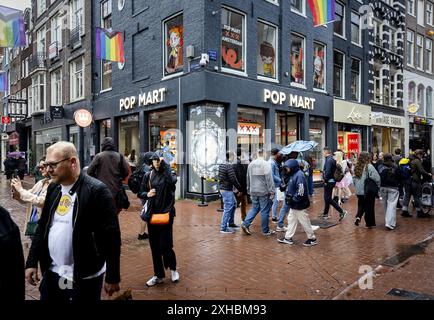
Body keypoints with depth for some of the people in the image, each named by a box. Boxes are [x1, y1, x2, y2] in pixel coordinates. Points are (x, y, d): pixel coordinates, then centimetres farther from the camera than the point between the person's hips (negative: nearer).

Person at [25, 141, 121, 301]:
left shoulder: (97, 190, -18)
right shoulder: (53, 188, 5)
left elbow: (111, 236, -17)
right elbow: (42, 227, 13)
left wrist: (112, 277, -14)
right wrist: (32, 262, 10)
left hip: (84, 278, -6)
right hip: (51, 273, 6)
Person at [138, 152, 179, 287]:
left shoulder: (168, 173, -4)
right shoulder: (148, 175, 6)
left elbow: (173, 181, -27)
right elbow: (141, 193, 10)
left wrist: (164, 164, -21)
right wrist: (147, 194, -12)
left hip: (166, 213, -4)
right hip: (152, 214, 4)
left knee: (165, 244, -6)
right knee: (154, 246, 10)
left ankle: (173, 268, 24)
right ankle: (158, 275, 26)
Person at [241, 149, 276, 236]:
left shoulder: (251, 164, 9)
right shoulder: (266, 164, -12)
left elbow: (248, 179, 16)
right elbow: (269, 179, -16)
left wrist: (249, 190, 25)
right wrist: (272, 191, -12)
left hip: (254, 191, 6)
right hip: (264, 191, -6)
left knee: (254, 208, 17)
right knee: (265, 211, 3)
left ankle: (245, 223, 5)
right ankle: (265, 231, 12)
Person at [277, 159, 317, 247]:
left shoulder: (299, 175, -22)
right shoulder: (293, 175, 8)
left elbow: (301, 192, -27)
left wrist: (292, 199, -20)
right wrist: (287, 195, 4)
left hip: (299, 205, -10)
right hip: (294, 205, 10)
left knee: (304, 222, 3)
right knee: (291, 220, 16)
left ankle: (312, 239, 19)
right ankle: (288, 238, 27)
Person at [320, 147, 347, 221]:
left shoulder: (329, 160, -19)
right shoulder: (331, 159, 13)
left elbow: (328, 172, -25)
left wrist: (325, 180, -14)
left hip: (329, 182, -10)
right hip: (330, 181, 10)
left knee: (328, 198, -7)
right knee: (327, 198, 16)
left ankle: (342, 211, -6)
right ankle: (325, 214, 26)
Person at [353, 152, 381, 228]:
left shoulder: (357, 167, 3)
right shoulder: (369, 166, -15)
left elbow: (354, 179, 11)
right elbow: (376, 178, -20)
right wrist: (378, 186, -4)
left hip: (359, 190, 5)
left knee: (361, 205, 19)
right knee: (369, 207, 7)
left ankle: (358, 217, -1)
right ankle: (370, 223, 15)